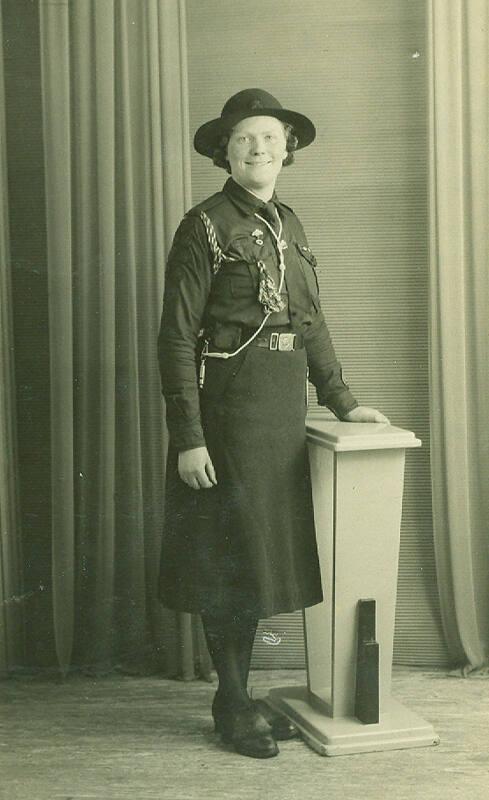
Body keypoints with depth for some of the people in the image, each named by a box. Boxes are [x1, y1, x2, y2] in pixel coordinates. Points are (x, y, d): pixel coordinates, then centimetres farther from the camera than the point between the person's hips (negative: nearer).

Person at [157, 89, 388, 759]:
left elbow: (312, 323, 19)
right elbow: (177, 338, -11)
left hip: (285, 410, 7)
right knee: (229, 553, 1)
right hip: (229, 405, -7)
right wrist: (187, 437, -16)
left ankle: (242, 694, 25)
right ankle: (231, 703, 17)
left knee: (265, 550, 12)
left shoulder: (289, 225, 14)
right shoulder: (205, 226, -7)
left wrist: (342, 401, 14)